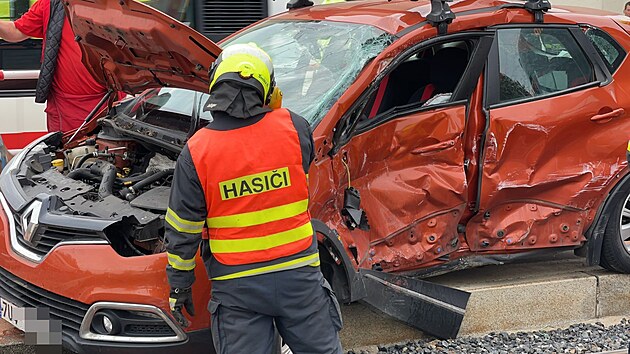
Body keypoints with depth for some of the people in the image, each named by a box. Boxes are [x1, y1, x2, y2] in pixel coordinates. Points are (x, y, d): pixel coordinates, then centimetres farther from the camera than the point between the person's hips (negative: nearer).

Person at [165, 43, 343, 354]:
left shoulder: (195, 152, -11)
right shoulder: (293, 127, -9)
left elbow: (183, 229, -6)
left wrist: (179, 285, 5)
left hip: (236, 287, -1)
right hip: (298, 274, 1)